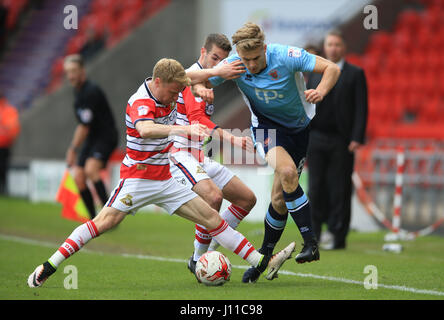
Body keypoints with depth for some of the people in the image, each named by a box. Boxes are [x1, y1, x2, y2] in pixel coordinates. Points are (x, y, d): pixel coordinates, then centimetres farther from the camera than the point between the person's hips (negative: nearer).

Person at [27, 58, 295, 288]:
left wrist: (215, 72, 22)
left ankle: (263, 263, 2)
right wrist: (183, 129, -58)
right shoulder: (140, 103, -24)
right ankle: (49, 267, -17)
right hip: (138, 177, -7)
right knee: (107, 220, -22)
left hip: (165, 179, 7)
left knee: (211, 217, 2)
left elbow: (185, 78, 27)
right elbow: (145, 130, -47)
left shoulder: (167, 91, 2)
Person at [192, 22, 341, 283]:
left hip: (300, 127, 0)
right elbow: (199, 81, -7)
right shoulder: (234, 65, -16)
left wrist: (321, 91, -40)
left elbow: (332, 68, -20)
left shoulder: (286, 56, -23)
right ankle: (310, 242, -23)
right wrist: (200, 88, -32)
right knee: (287, 173, -29)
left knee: (281, 196, -2)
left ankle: (265, 256, 14)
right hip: (267, 126, 0)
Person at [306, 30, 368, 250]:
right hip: (316, 139, 3)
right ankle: (313, 234, 9)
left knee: (339, 189, -2)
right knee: (316, 188, 1)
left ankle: (338, 237, 4)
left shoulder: (355, 74, 3)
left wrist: (357, 139, -12)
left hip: (341, 142, -3)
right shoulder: (315, 74, 14)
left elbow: (361, 108, -3)